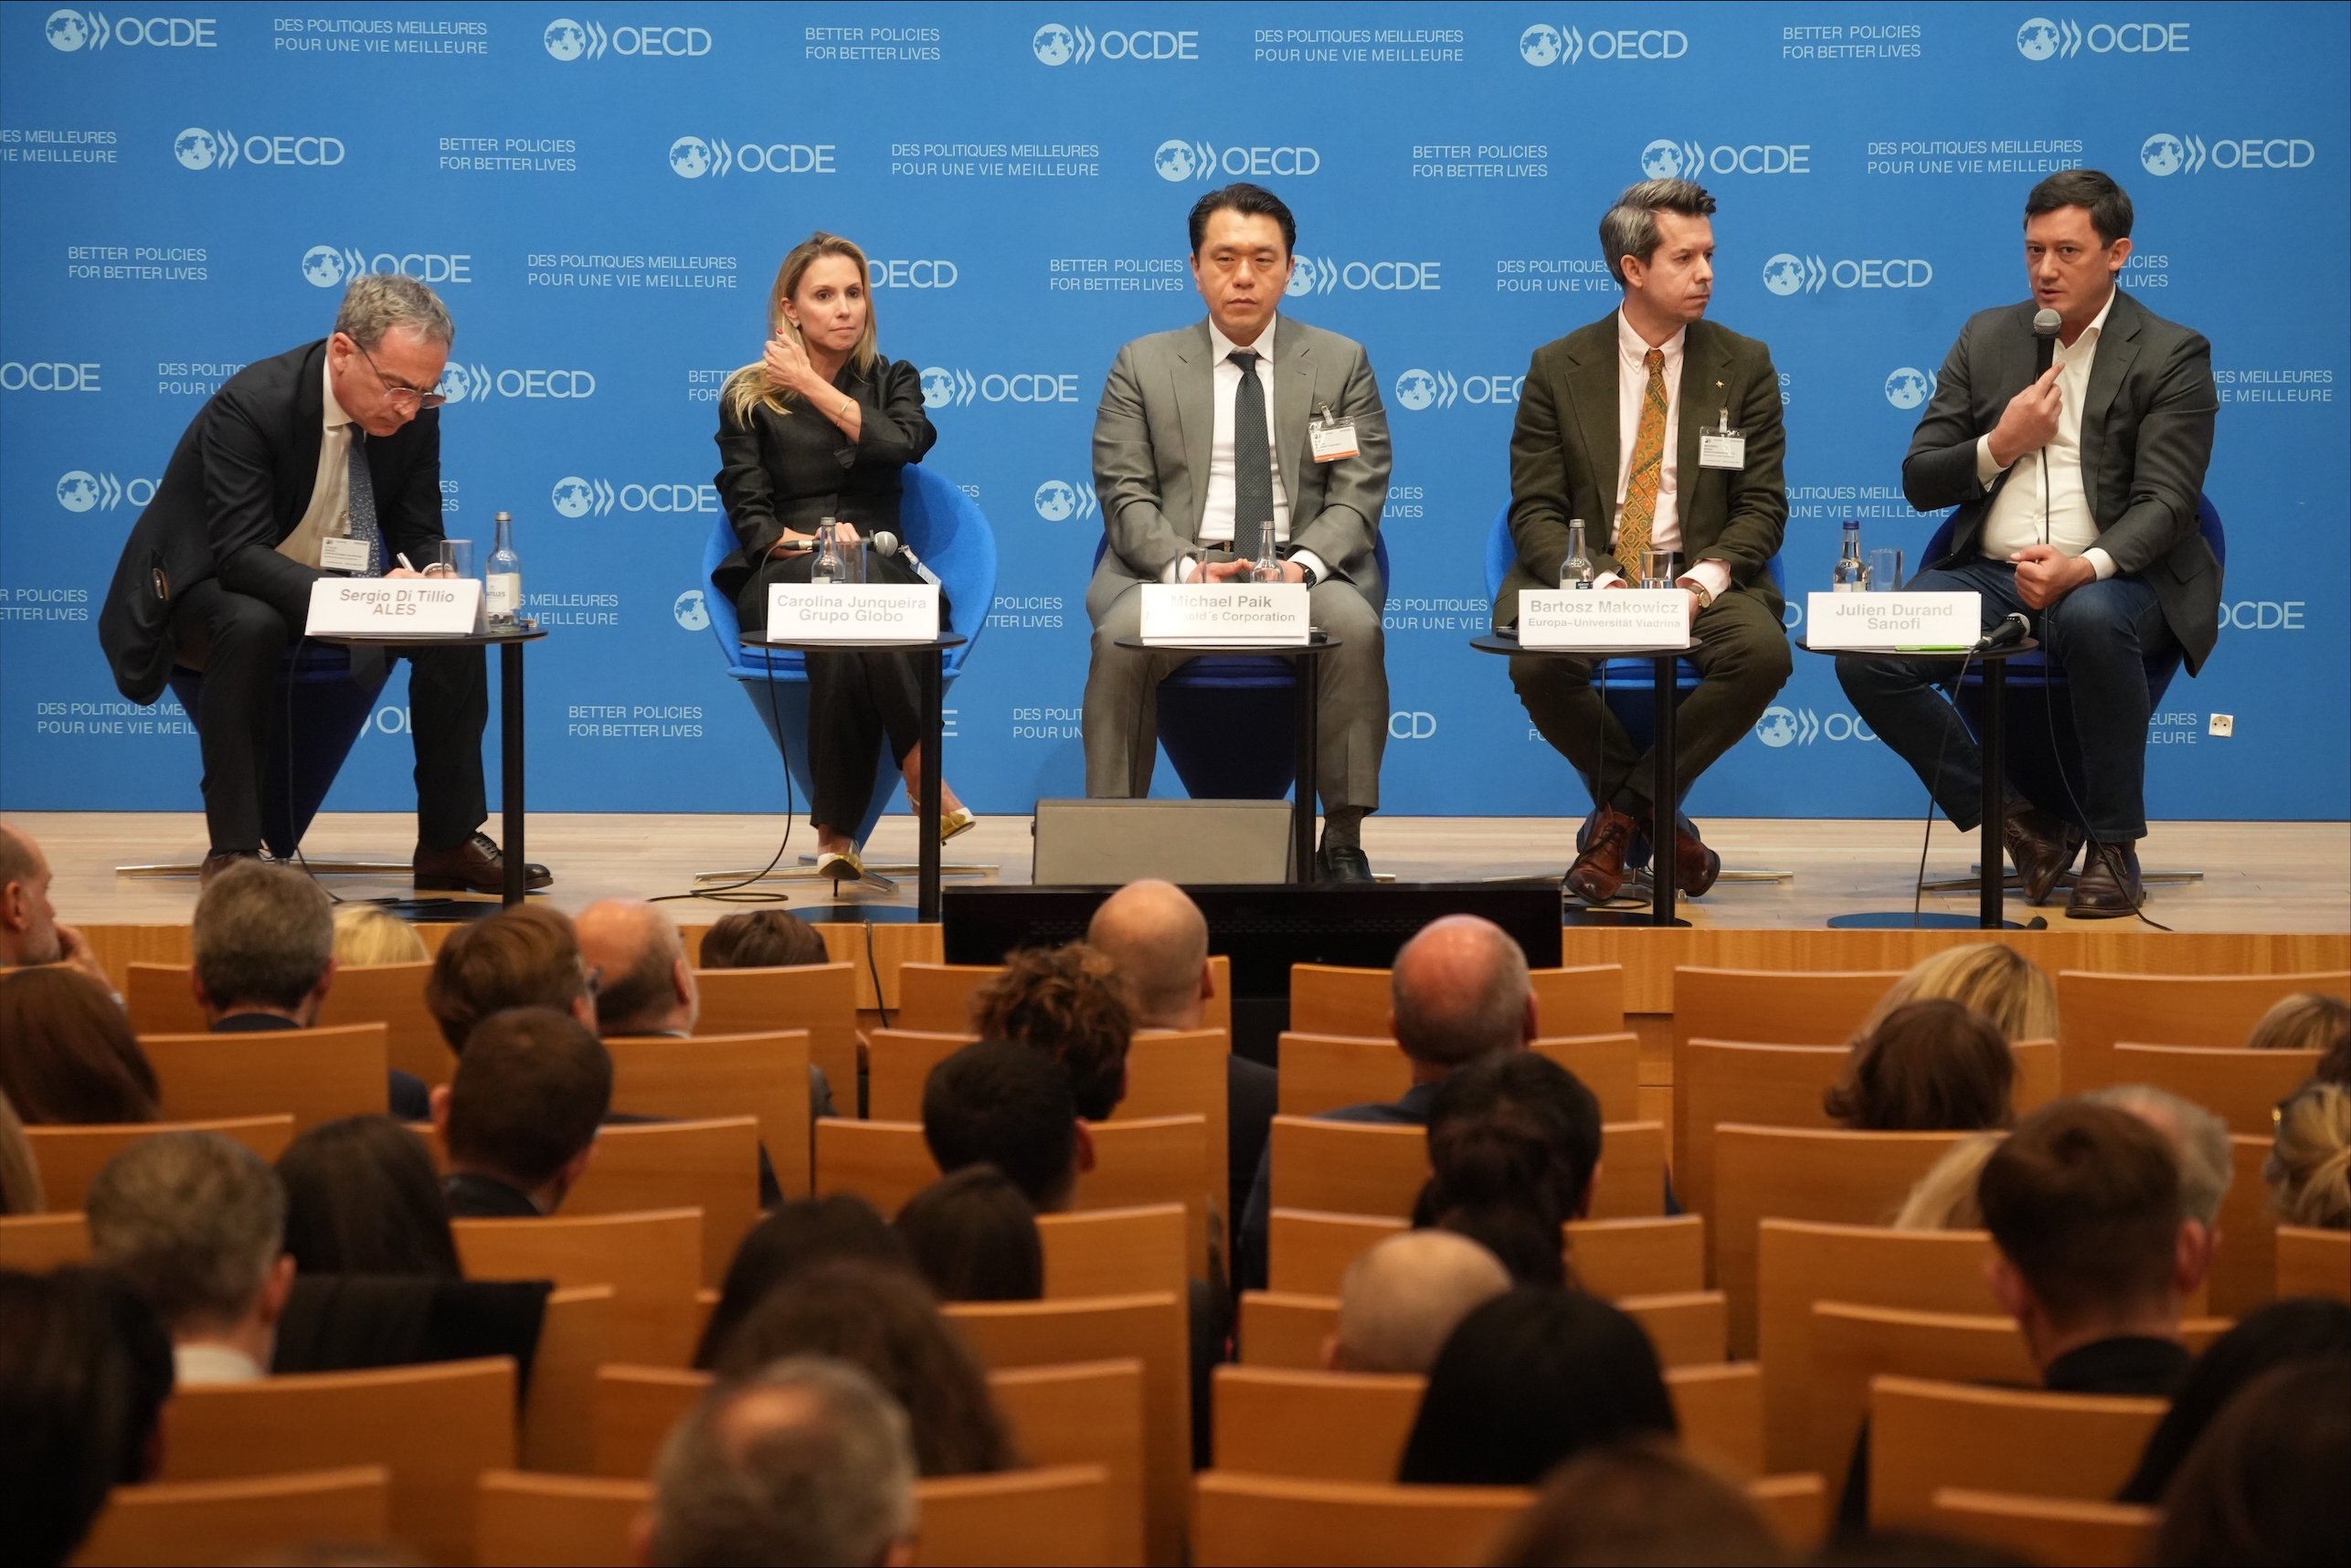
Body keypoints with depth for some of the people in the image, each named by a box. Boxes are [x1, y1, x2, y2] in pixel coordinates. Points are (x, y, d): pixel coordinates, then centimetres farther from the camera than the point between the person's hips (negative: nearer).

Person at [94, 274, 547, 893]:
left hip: (334, 589, 6)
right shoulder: (249, 405, -29)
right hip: (207, 590, -6)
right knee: (252, 626, -39)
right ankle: (232, 849, -30)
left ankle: (451, 842, -7)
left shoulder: (413, 416, -11)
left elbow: (420, 537, -3)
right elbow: (241, 553, -34)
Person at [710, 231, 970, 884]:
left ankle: (836, 831, -38)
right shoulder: (749, 396, 13)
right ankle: (924, 775, -37)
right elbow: (750, 518, 5)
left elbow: (904, 443, -7)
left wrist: (812, 385, -5)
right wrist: (810, 541, -14)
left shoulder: (892, 381, 17)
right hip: (782, 579, -1)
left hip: (882, 570, 1)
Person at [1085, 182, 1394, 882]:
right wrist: (1185, 567, -16)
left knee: (1356, 628, -33)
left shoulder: (1341, 363, 13)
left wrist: (1305, 564, -16)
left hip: (1304, 570, 0)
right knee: (1122, 636, -33)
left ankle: (1343, 839, -26)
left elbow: (1357, 495, 5)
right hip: (1176, 569, 0)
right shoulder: (1142, 366, 12)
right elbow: (1126, 494, 3)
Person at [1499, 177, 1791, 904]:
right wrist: (1599, 584, -21)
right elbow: (1535, 511, -1)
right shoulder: (1558, 369, 4)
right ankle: (1656, 817, -7)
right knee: (1538, 663, -33)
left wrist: (1702, 583, -18)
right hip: (1585, 574, -1)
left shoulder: (1744, 365, 7)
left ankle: (1623, 811, -13)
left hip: (1702, 577, 1)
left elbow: (1762, 508, 3)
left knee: (1764, 652, -31)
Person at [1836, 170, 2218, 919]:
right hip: (1988, 574, 4)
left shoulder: (2172, 356, 1)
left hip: (2109, 577, -4)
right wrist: (2001, 446, -8)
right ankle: (2018, 820, -5)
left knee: (2091, 620, -41)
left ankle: (2113, 843, -21)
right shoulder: (1986, 337, 14)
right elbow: (1919, 483, 12)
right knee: (1864, 658, -22)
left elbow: (2164, 504, -9)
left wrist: (2083, 568, -28)